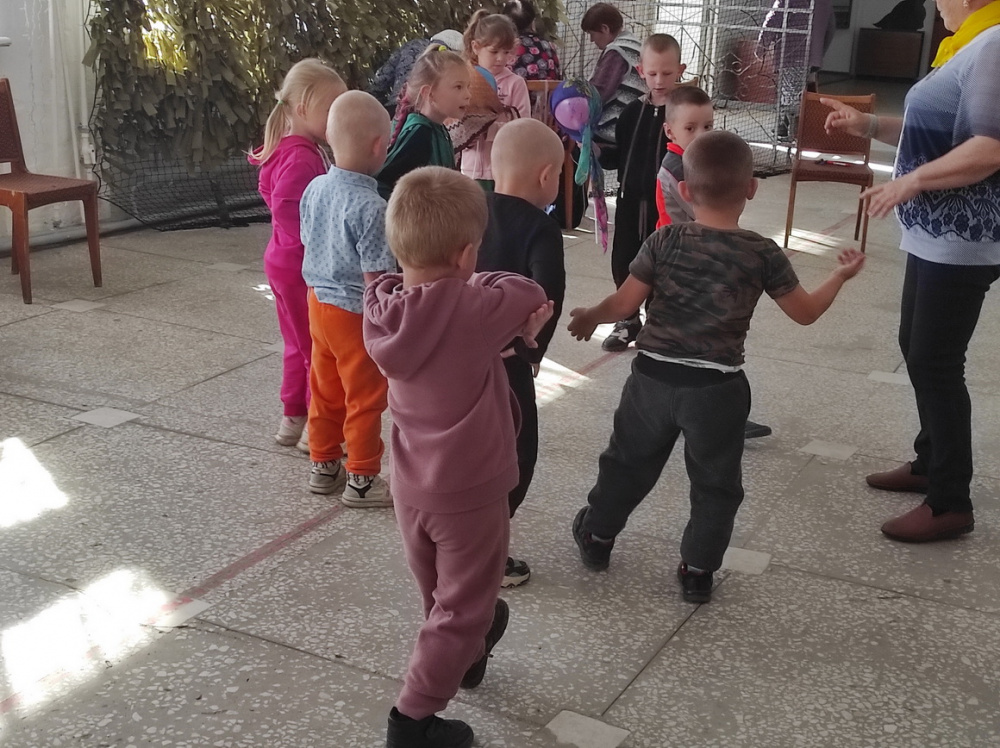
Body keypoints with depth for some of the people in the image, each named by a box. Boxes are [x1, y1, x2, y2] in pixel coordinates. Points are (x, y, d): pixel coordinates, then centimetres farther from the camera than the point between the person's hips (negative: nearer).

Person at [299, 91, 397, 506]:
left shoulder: (315, 189, -2)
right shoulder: (369, 207, -26)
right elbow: (375, 278, -23)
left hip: (318, 302, 8)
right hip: (355, 314, -8)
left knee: (325, 390, 20)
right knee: (365, 398, 8)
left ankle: (323, 466, 34)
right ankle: (361, 479, 19)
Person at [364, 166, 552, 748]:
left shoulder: (382, 310, -10)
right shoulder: (473, 310, -27)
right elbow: (530, 295, -10)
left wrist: (511, 333, -5)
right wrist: (476, 282, 2)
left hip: (411, 486, 6)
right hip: (469, 492, -6)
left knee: (443, 597, 28)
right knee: (460, 610, 12)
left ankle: (468, 654, 54)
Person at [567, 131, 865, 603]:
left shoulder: (665, 242, -5)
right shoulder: (763, 254, -7)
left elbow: (624, 303, -5)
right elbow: (806, 312, 2)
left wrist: (588, 318, 15)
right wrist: (841, 276, 19)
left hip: (653, 376, 2)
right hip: (717, 389, -2)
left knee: (629, 461, 22)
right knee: (716, 483, 16)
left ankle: (596, 537, 39)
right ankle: (697, 570, 23)